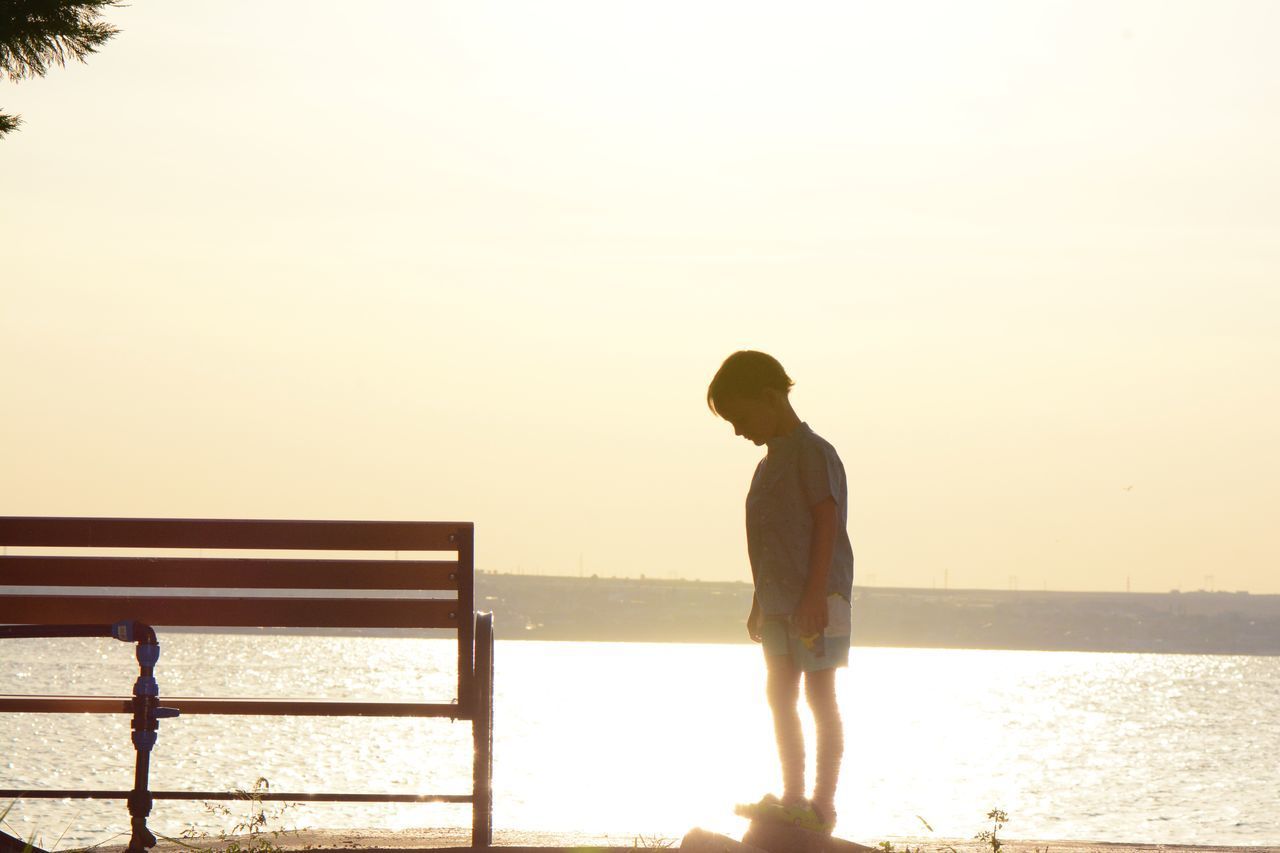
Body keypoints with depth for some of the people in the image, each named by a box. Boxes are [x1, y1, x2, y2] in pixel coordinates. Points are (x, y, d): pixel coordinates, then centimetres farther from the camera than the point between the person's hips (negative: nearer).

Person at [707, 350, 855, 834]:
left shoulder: (811, 453, -11)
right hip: (778, 603, 9)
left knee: (819, 698, -4)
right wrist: (760, 604, 21)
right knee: (780, 695, 11)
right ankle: (793, 799, 18)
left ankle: (823, 806, -1)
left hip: (816, 601, -9)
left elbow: (826, 522, -16)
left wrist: (815, 595, -21)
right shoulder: (770, 463, 17)